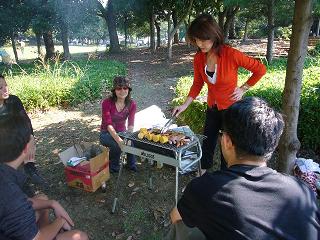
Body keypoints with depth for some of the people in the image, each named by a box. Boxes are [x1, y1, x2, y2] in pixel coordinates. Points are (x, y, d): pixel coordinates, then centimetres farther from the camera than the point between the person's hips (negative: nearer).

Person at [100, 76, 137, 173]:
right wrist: (118, 139, -44)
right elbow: (108, 124, -29)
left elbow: (131, 124, -18)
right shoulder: (107, 103, -21)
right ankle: (113, 166, -3)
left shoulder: (132, 104, -9)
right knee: (116, 144, -34)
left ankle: (132, 164, -1)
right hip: (107, 133, -2)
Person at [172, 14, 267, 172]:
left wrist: (243, 89, -13)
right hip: (212, 107, 5)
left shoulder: (231, 55, -26)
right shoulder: (199, 58, -10)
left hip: (231, 107, -5)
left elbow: (260, 69, -15)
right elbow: (197, 84, 0)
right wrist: (185, 105, -7)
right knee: (207, 140, 20)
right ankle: (203, 172, 42)